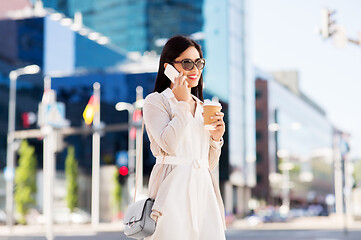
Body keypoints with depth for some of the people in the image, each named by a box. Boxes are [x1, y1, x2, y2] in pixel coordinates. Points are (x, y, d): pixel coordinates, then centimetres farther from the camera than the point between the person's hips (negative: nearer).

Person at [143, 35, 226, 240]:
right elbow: (169, 144, -15)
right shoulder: (155, 102, 3)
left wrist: (216, 138, 3)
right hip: (173, 188, -5)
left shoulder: (202, 108, 20)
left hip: (203, 188, 5)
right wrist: (182, 103, -6)